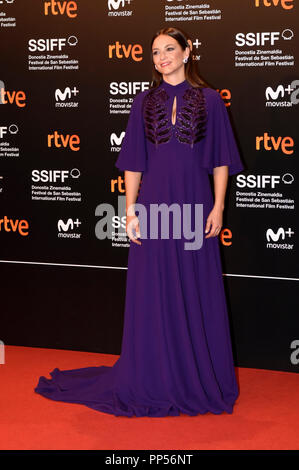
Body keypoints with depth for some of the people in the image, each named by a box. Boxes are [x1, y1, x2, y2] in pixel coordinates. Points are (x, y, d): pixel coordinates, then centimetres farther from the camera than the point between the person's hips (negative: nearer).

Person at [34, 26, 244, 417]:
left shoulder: (209, 100, 5)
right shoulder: (144, 102, 9)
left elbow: (220, 160, 4)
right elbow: (133, 162, 8)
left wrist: (218, 206, -4)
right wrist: (130, 211, 0)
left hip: (195, 205, -1)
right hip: (154, 205, 1)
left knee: (198, 293, 3)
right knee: (152, 294, 3)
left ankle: (201, 379, 16)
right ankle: (154, 381, 15)